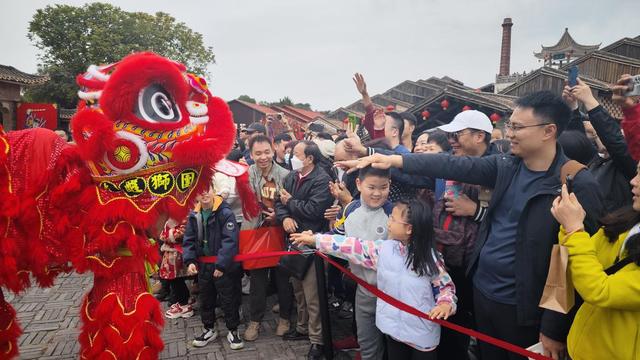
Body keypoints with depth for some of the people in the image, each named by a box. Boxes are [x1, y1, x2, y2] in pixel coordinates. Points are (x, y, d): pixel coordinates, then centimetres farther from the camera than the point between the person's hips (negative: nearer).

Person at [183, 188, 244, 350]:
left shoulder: (225, 213, -16)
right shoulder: (194, 215, 2)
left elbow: (230, 241, -21)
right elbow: (188, 240, 5)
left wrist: (221, 265, -24)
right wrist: (190, 261, -9)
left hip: (224, 267, -5)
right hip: (203, 265, 6)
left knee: (228, 300, 6)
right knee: (205, 300, 18)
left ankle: (233, 331, 23)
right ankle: (209, 329, 37)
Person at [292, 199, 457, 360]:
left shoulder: (430, 258, -16)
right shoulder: (382, 249, -8)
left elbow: (446, 286, -4)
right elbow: (352, 246, -7)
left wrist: (446, 304, -26)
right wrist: (315, 239, -6)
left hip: (423, 333, -3)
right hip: (393, 327, 3)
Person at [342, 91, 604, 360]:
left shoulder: (578, 186, -16)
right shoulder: (506, 166, 1)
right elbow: (454, 166, -5)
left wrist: (554, 329, -15)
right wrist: (394, 160, -14)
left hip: (522, 308, -6)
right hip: (482, 291, 6)